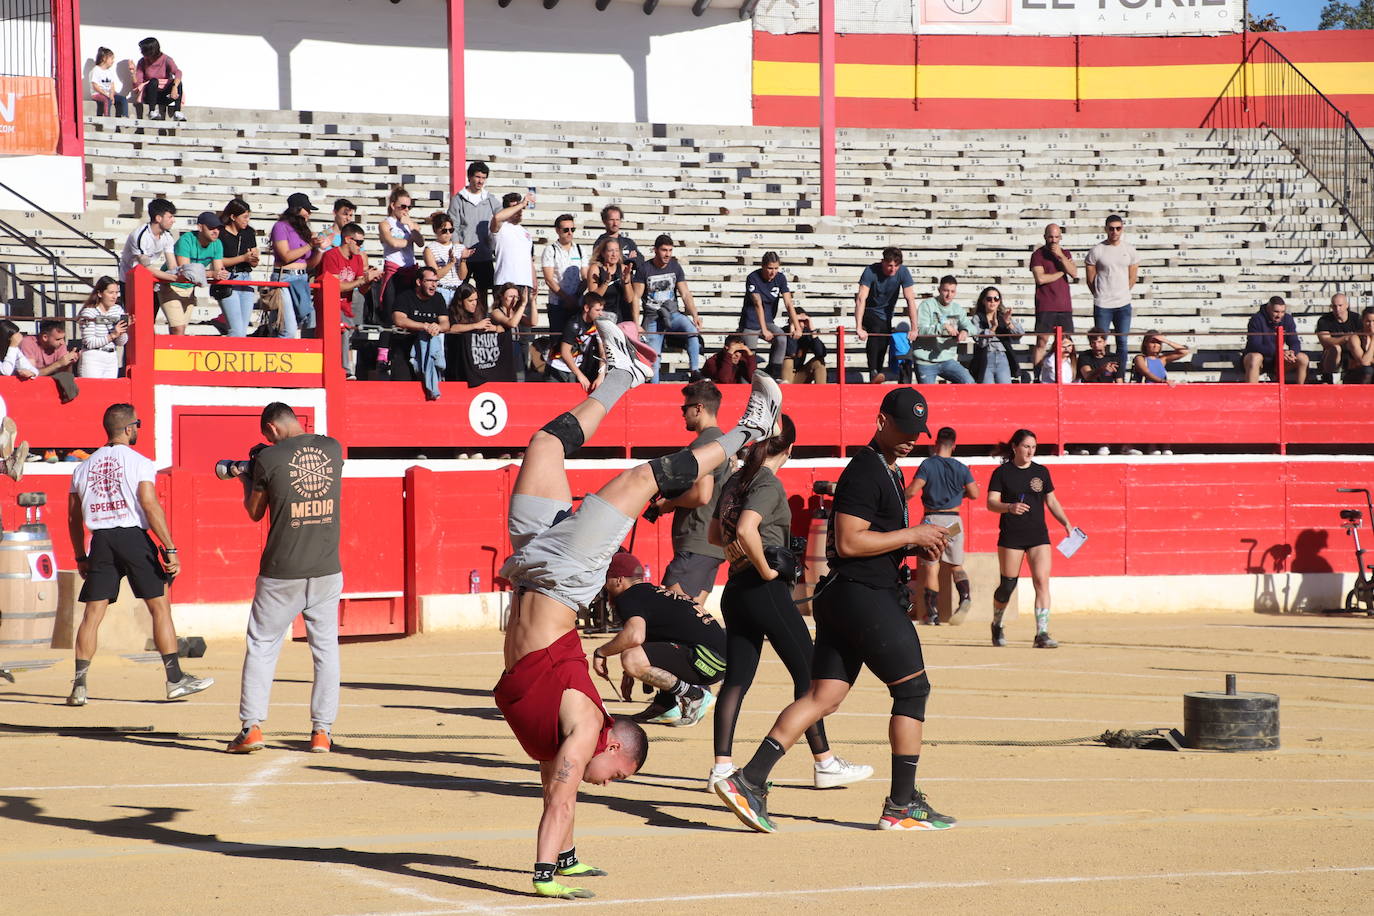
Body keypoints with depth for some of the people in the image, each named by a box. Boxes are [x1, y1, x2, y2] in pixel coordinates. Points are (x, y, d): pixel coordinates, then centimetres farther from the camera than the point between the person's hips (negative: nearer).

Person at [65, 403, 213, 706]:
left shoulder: (84, 467, 13)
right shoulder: (138, 462, -3)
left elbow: (73, 517, 15)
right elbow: (150, 505, -13)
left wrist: (81, 557, 24)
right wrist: (170, 549, -13)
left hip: (101, 542, 4)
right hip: (133, 536, -4)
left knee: (92, 613, 5)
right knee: (160, 606, 4)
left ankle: (79, 685, -2)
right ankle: (175, 679, 5)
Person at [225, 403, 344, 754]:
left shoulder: (269, 458, -9)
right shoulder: (333, 448, 1)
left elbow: (254, 512, 5)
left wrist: (246, 480, 23)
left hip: (281, 573, -3)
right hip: (326, 569, 3)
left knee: (261, 646, 8)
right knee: (326, 647, 10)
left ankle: (252, 727, 4)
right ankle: (322, 731, 7)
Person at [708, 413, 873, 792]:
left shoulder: (736, 480, 12)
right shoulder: (769, 484, -13)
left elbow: (715, 533, 22)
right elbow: (745, 530, -29)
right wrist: (766, 569, -17)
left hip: (735, 590, 8)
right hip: (766, 591, -8)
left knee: (737, 678, 7)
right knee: (808, 672, 1)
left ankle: (722, 766, 1)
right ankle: (825, 763, 4)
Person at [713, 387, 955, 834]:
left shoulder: (888, 471, 20)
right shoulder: (865, 471, -13)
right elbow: (848, 542, -20)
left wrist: (915, 545, 11)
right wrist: (912, 535, -15)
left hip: (842, 597, 10)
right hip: (866, 596, -10)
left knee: (823, 696, 3)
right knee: (912, 688, -1)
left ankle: (749, 780, -5)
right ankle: (902, 805, 4)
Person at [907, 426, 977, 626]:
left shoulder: (927, 465, -7)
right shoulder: (961, 468, 1)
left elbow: (912, 491, -15)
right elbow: (974, 494, 1)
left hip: (932, 519, -3)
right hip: (953, 519, 3)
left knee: (931, 568, 2)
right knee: (956, 565, 13)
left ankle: (933, 614, -2)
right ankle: (965, 596, -15)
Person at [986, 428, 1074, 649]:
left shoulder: (1041, 472, 10)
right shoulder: (1002, 472, -1)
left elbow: (1051, 501, 17)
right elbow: (991, 503, -8)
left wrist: (1066, 523, 5)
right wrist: (1010, 507, -28)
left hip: (1038, 535, 3)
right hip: (1011, 536, -3)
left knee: (1042, 581, -11)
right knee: (1008, 585, 2)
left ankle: (1042, 634, -12)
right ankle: (996, 626, 28)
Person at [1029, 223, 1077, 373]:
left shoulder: (1066, 253, 15)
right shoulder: (1038, 254, 1)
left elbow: (1074, 274, 0)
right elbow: (1040, 278, -12)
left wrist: (1061, 256, -10)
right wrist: (1061, 272, -2)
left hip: (1064, 306, 4)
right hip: (1045, 307, -4)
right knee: (1041, 342, -8)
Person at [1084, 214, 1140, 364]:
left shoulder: (1129, 250, 5)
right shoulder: (1097, 250, -5)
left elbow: (1133, 277, 12)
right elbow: (1090, 280, 1)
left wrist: (1122, 294, 11)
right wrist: (1100, 295, 6)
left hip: (1123, 305, 3)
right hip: (1102, 306, -3)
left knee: (1122, 343, 6)